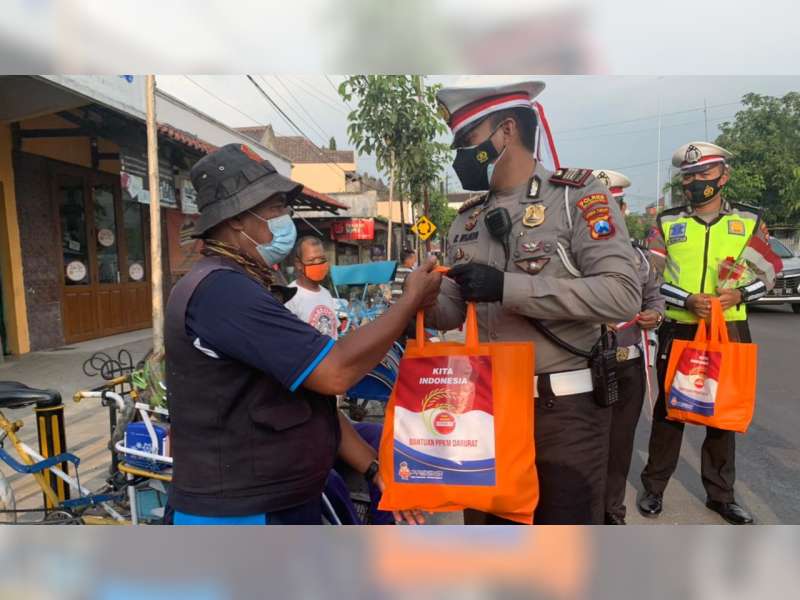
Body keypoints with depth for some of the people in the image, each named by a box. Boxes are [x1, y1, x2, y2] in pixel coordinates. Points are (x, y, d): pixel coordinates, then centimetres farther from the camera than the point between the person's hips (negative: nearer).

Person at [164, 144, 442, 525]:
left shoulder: (246, 289, 12)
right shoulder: (219, 288, -22)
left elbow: (312, 400, 10)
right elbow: (334, 372, -28)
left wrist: (375, 469, 6)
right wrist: (412, 301, -15)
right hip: (239, 514, -9)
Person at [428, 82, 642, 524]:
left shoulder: (578, 194, -7)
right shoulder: (466, 220, 10)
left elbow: (623, 294, -19)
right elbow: (453, 311, 13)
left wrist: (507, 287, -25)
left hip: (565, 408, -5)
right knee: (485, 517, 19)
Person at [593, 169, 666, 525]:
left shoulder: (636, 253, 10)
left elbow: (653, 293, 22)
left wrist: (656, 315, 2)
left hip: (632, 365, 6)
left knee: (620, 441, 16)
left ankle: (612, 512, 35)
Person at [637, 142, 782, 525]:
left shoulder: (749, 221, 5)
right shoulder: (666, 222, 2)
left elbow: (770, 272, 8)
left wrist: (740, 295, -12)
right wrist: (686, 300, -17)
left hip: (730, 330, 1)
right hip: (678, 330, -1)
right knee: (668, 409, 6)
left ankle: (720, 494, 27)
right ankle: (654, 488, 20)